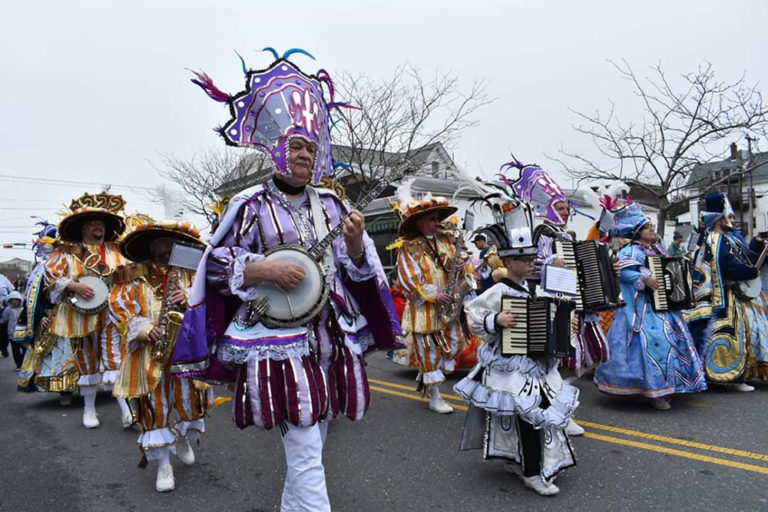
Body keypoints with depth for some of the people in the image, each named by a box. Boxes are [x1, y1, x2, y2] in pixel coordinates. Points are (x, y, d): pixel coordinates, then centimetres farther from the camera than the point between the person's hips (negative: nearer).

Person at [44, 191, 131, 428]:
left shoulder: (115, 251, 11)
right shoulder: (68, 252, 2)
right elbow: (50, 273, -6)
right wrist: (73, 286, -18)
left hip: (109, 312, 1)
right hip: (80, 314, -1)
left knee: (114, 358, -7)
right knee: (87, 361, 8)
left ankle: (125, 407, -10)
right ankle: (89, 409, 22)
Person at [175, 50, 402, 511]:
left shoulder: (331, 204, 7)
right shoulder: (252, 205, -4)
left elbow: (357, 268, 10)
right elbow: (216, 264, -2)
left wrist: (355, 242, -12)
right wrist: (268, 270, -17)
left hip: (332, 336, 5)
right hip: (279, 341, -5)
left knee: (309, 448, 18)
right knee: (306, 454, -6)